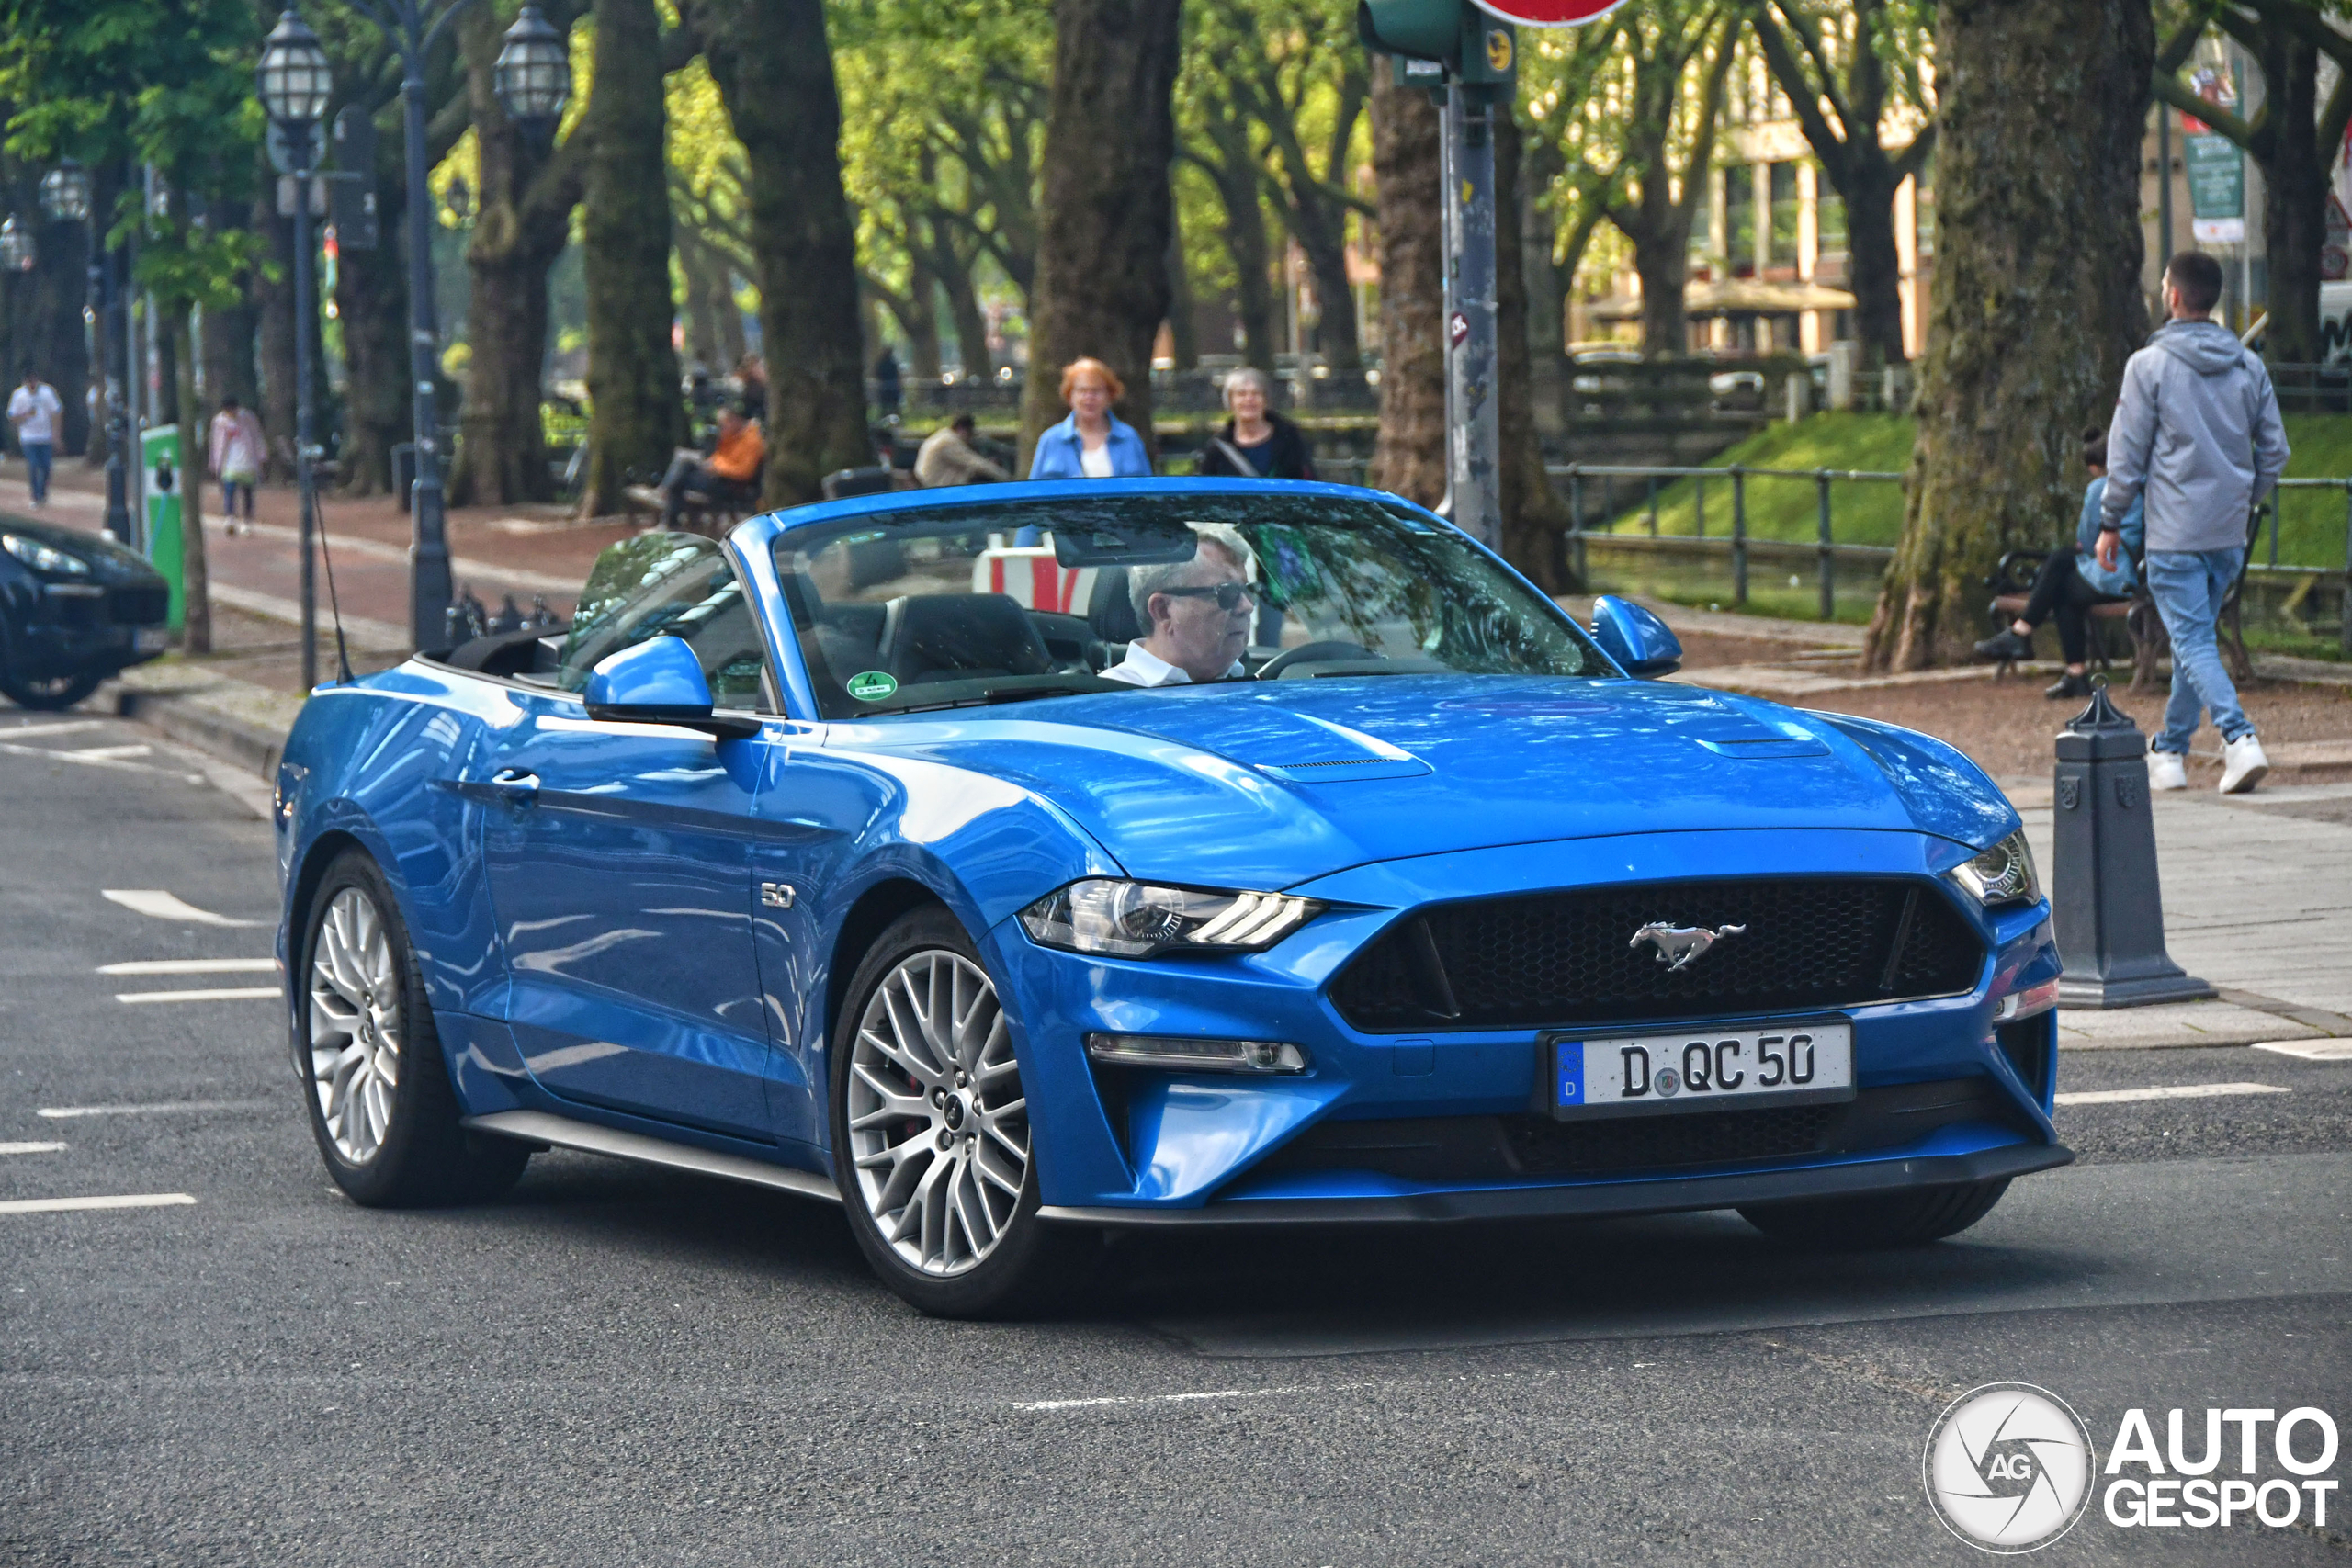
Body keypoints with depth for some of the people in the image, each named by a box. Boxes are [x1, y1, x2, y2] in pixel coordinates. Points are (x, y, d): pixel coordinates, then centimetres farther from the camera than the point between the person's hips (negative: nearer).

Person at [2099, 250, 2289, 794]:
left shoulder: (2149, 365, -9)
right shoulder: (2249, 367, 6)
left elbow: (2127, 454, -6)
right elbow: (2274, 450, 9)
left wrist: (2111, 523, 4)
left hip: (2174, 534, -6)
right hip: (2229, 535, 6)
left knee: (2193, 643, -6)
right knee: (2197, 637, 17)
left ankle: (2239, 738, -24)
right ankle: (2170, 750, 25)